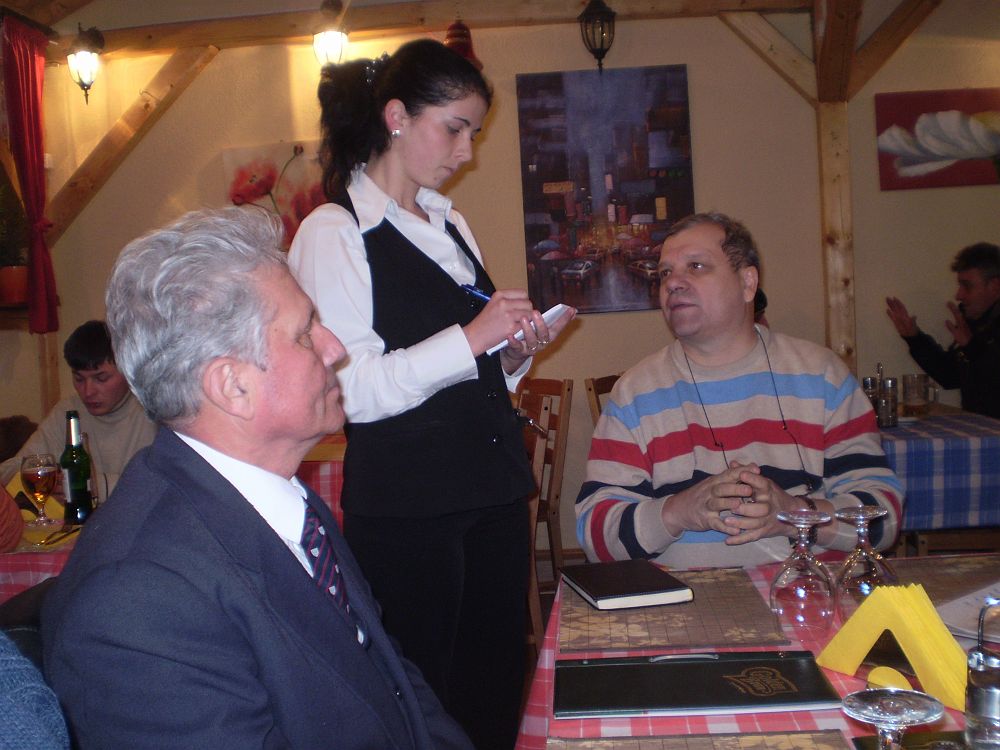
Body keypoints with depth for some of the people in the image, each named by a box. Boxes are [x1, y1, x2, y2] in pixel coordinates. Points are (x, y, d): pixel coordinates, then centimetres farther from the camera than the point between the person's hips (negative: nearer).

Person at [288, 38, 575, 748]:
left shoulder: (452, 224, 16)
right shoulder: (333, 232, -7)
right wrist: (471, 340, -19)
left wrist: (514, 354, 2)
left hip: (493, 488, 7)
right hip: (404, 503, -7)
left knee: (499, 687, 13)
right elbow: (352, 389, -16)